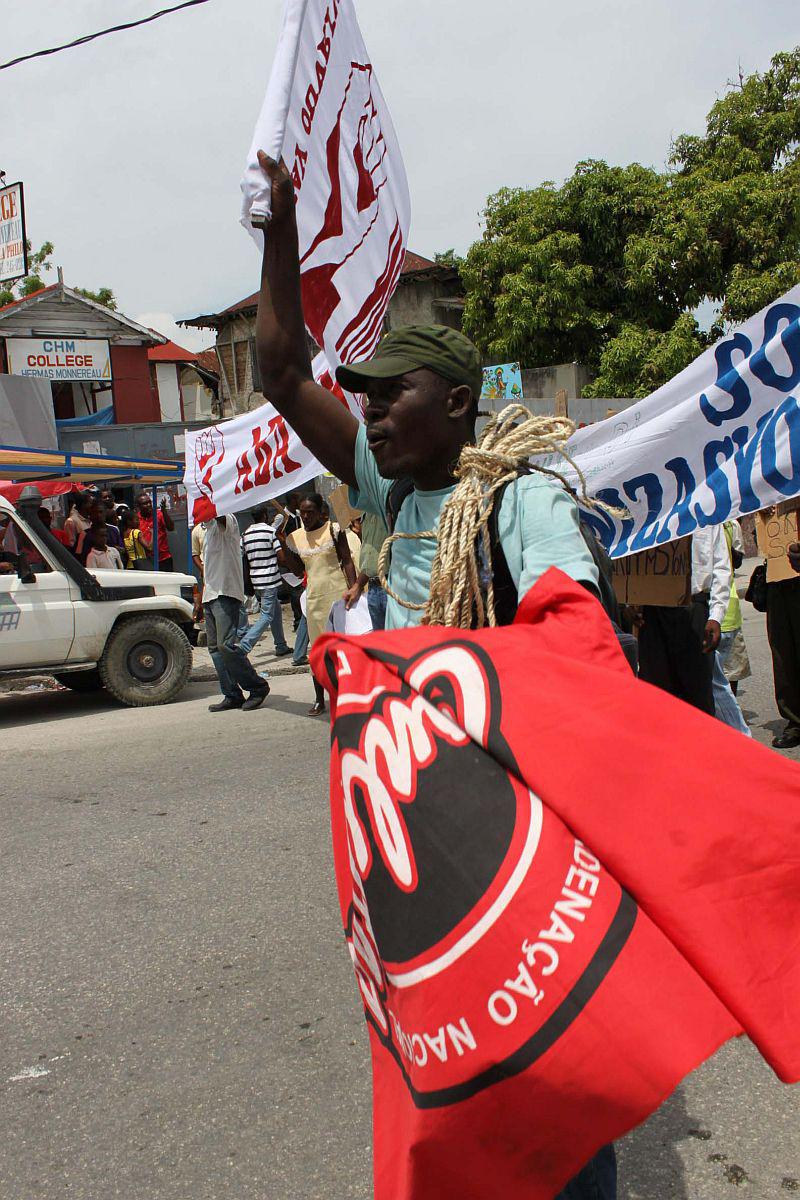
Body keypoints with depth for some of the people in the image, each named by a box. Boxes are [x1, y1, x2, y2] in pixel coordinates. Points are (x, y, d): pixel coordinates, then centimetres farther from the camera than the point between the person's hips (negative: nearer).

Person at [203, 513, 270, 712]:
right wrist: (202, 596, 24)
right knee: (214, 647, 5)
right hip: (210, 596, 10)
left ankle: (258, 686, -3)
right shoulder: (209, 528, 22)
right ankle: (232, 695, 8)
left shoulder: (227, 521, -5)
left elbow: (220, 517, -32)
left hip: (226, 593, -10)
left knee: (225, 645, -15)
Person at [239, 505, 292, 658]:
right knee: (266, 616, -7)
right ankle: (243, 647, -20)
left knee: (276, 610, 20)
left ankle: (281, 647, 23)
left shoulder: (246, 534, 8)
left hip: (255, 579, 7)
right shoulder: (270, 531, -10)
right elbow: (281, 556, -11)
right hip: (269, 579, -7)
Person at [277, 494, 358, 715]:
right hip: (314, 597, 4)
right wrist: (283, 545, 1)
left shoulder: (334, 530, -4)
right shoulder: (296, 537, 9)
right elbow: (298, 569, 11)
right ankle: (319, 700, 12)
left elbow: (347, 561, -6)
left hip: (338, 593, -4)